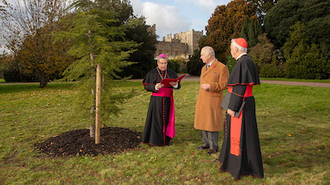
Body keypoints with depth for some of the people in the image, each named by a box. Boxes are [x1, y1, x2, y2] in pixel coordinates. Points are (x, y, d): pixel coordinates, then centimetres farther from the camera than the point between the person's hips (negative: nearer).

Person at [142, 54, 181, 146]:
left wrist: (175, 84, -22)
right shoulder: (152, 73, 0)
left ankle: (166, 139, 14)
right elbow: (146, 86, -4)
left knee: (167, 119, 5)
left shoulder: (171, 73, 6)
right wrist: (155, 87, -22)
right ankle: (155, 139, 6)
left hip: (168, 100, 2)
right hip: (156, 100, -2)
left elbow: (178, 86, 2)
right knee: (156, 119, -2)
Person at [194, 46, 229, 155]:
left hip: (213, 102, -7)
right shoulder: (204, 68, 16)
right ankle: (206, 143, 22)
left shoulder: (222, 68, -8)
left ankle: (214, 147, 9)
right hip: (202, 101, 7)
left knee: (212, 124, -3)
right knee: (203, 122, 10)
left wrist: (210, 86, -23)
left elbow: (224, 84, -13)